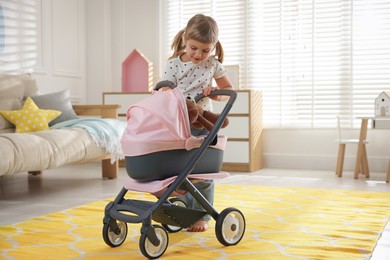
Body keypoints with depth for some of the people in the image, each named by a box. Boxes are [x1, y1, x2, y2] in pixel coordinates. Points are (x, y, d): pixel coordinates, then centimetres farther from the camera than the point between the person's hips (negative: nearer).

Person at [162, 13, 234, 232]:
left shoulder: (213, 64, -1)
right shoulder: (173, 65, -5)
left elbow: (229, 90, 7)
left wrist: (216, 93, -13)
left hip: (204, 124, 0)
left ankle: (202, 216, 14)